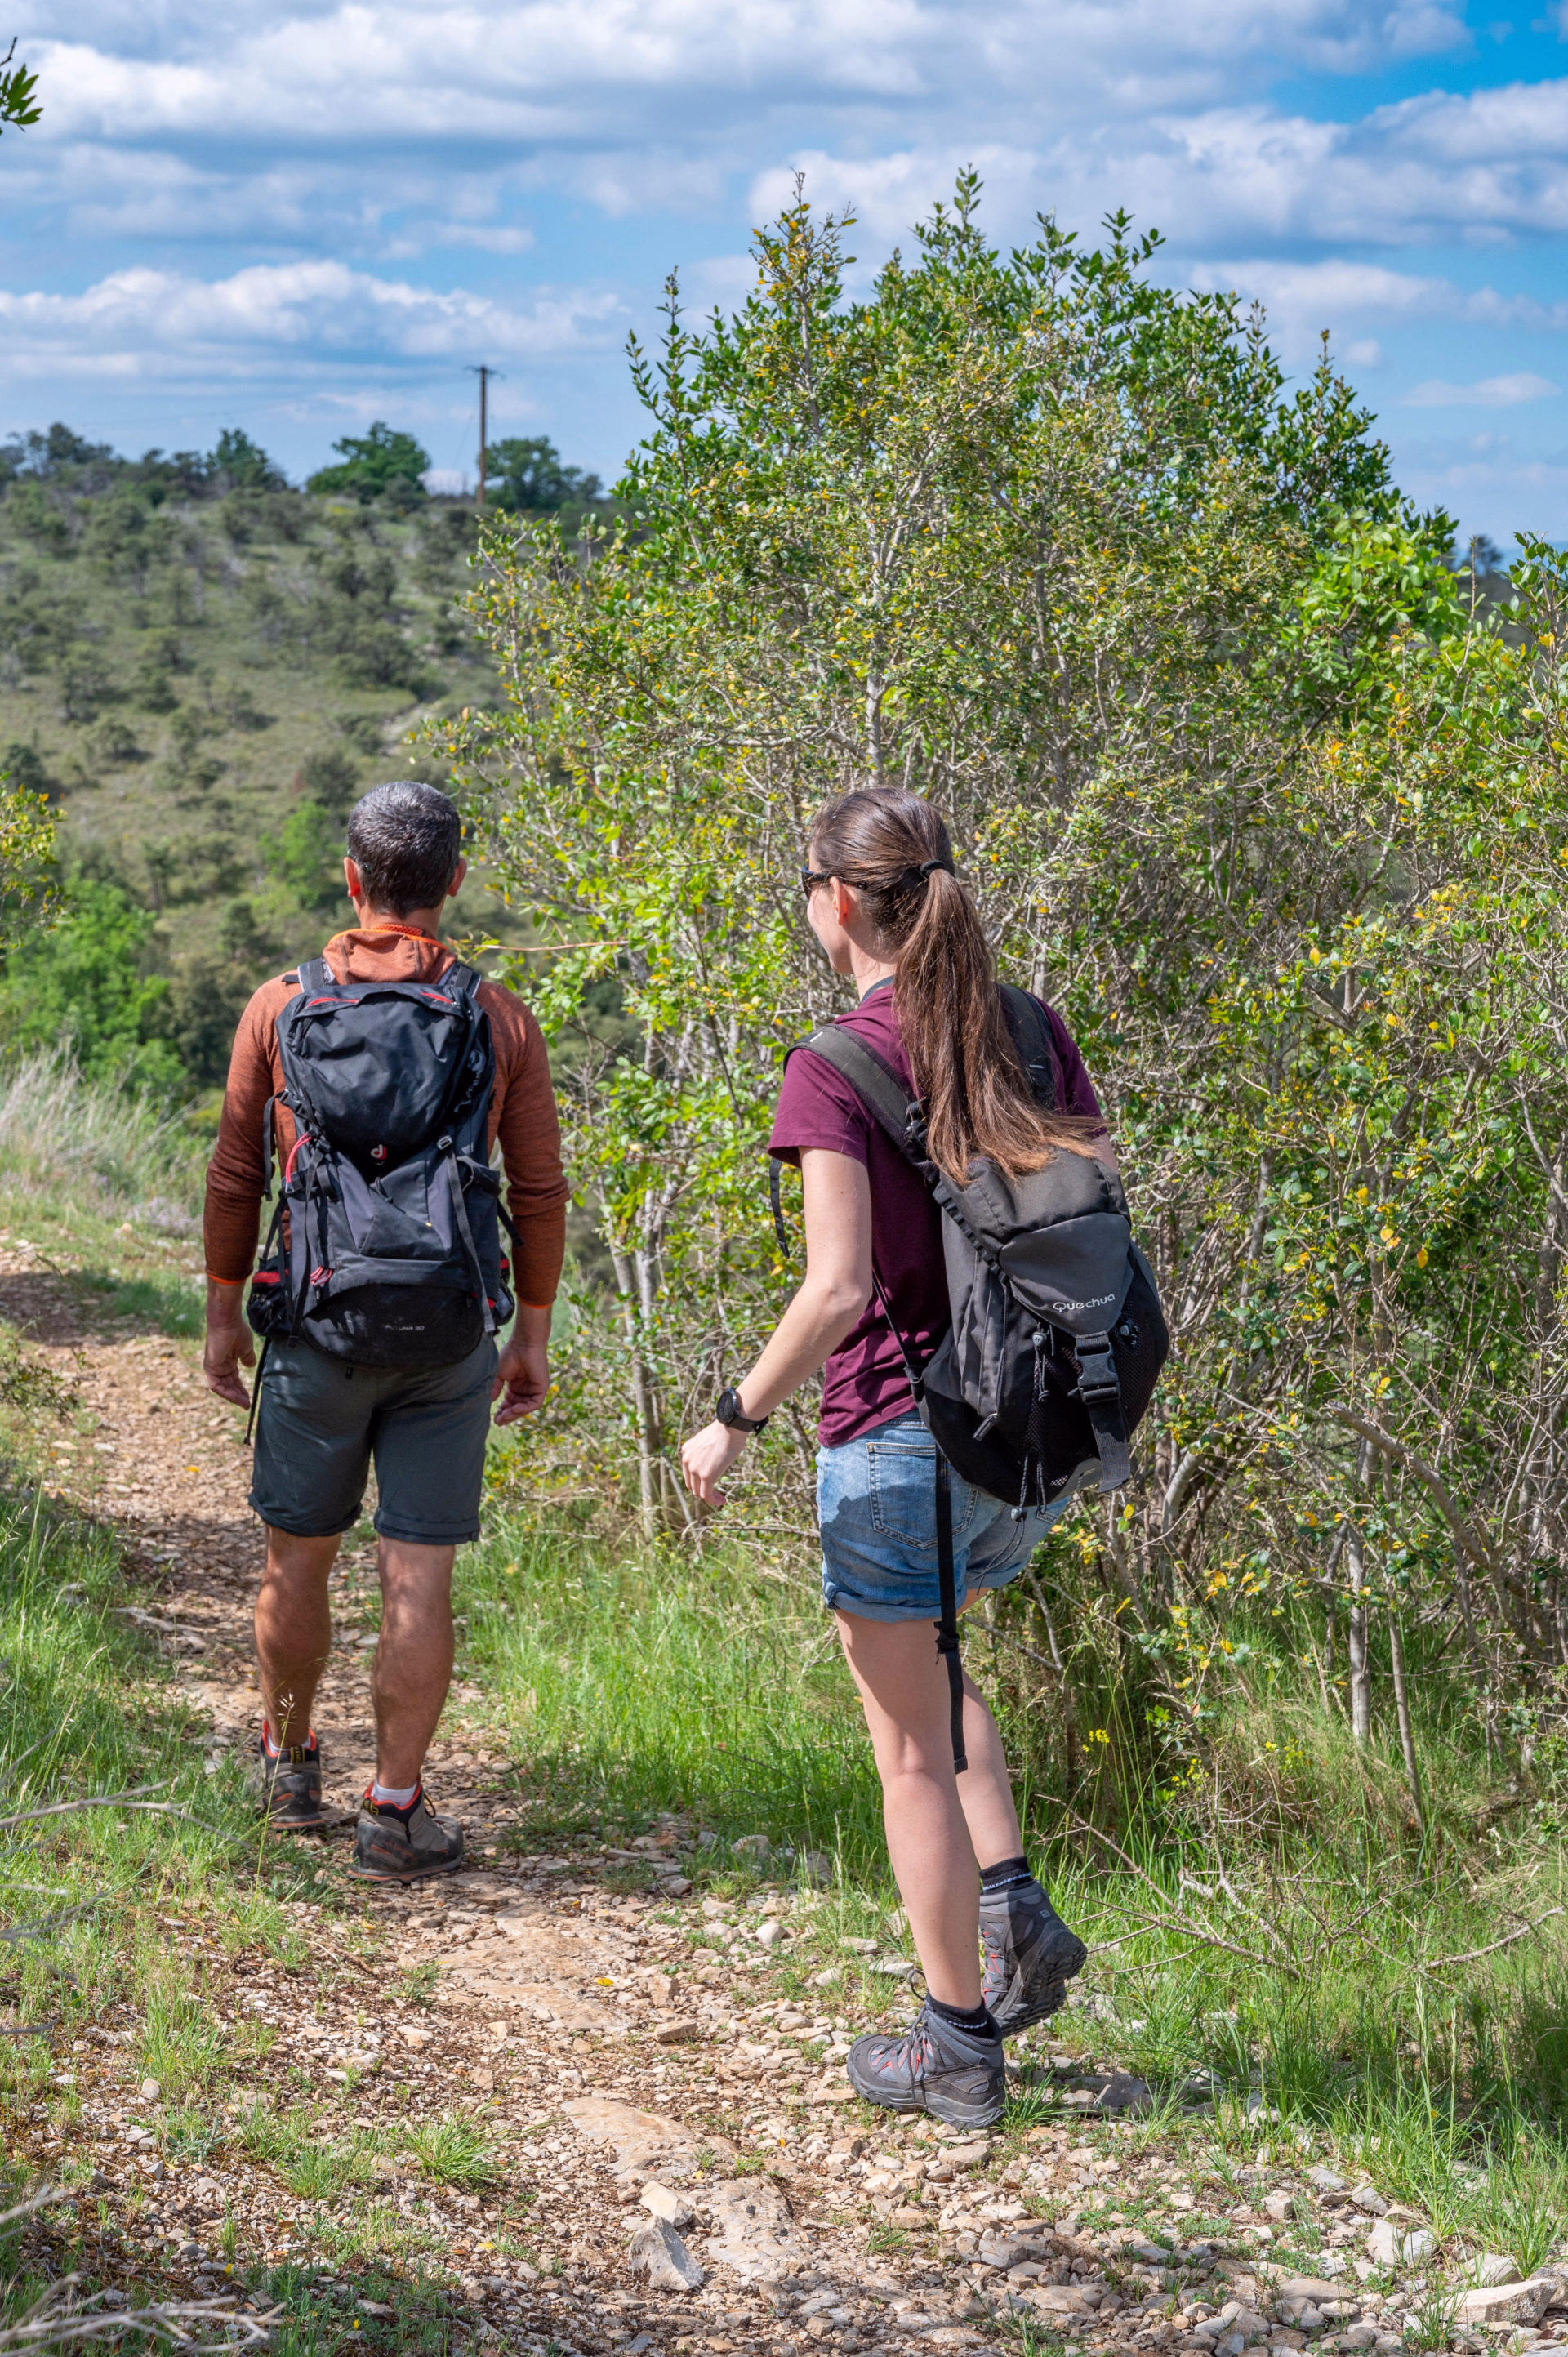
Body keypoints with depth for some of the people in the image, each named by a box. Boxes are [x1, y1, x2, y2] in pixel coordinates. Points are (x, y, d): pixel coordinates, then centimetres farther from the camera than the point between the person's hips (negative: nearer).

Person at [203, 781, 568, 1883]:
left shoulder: (281, 1008, -2)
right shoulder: (502, 1019, -2)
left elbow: (236, 1180, 2)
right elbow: (540, 1193, 1)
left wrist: (224, 1313, 13)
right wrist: (532, 1334, 11)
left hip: (316, 1328, 1)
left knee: (298, 1558, 16)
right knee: (419, 1579, 2)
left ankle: (289, 1762, 32)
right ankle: (397, 1811, 5)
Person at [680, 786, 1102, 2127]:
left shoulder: (834, 1070, -15)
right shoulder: (1031, 1031, 1)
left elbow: (839, 1288, -23)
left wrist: (737, 1418, -11)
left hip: (898, 1434, -6)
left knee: (910, 1747, 9)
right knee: (925, 1664, 31)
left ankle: (960, 2046, 17)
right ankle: (1017, 1914, 18)